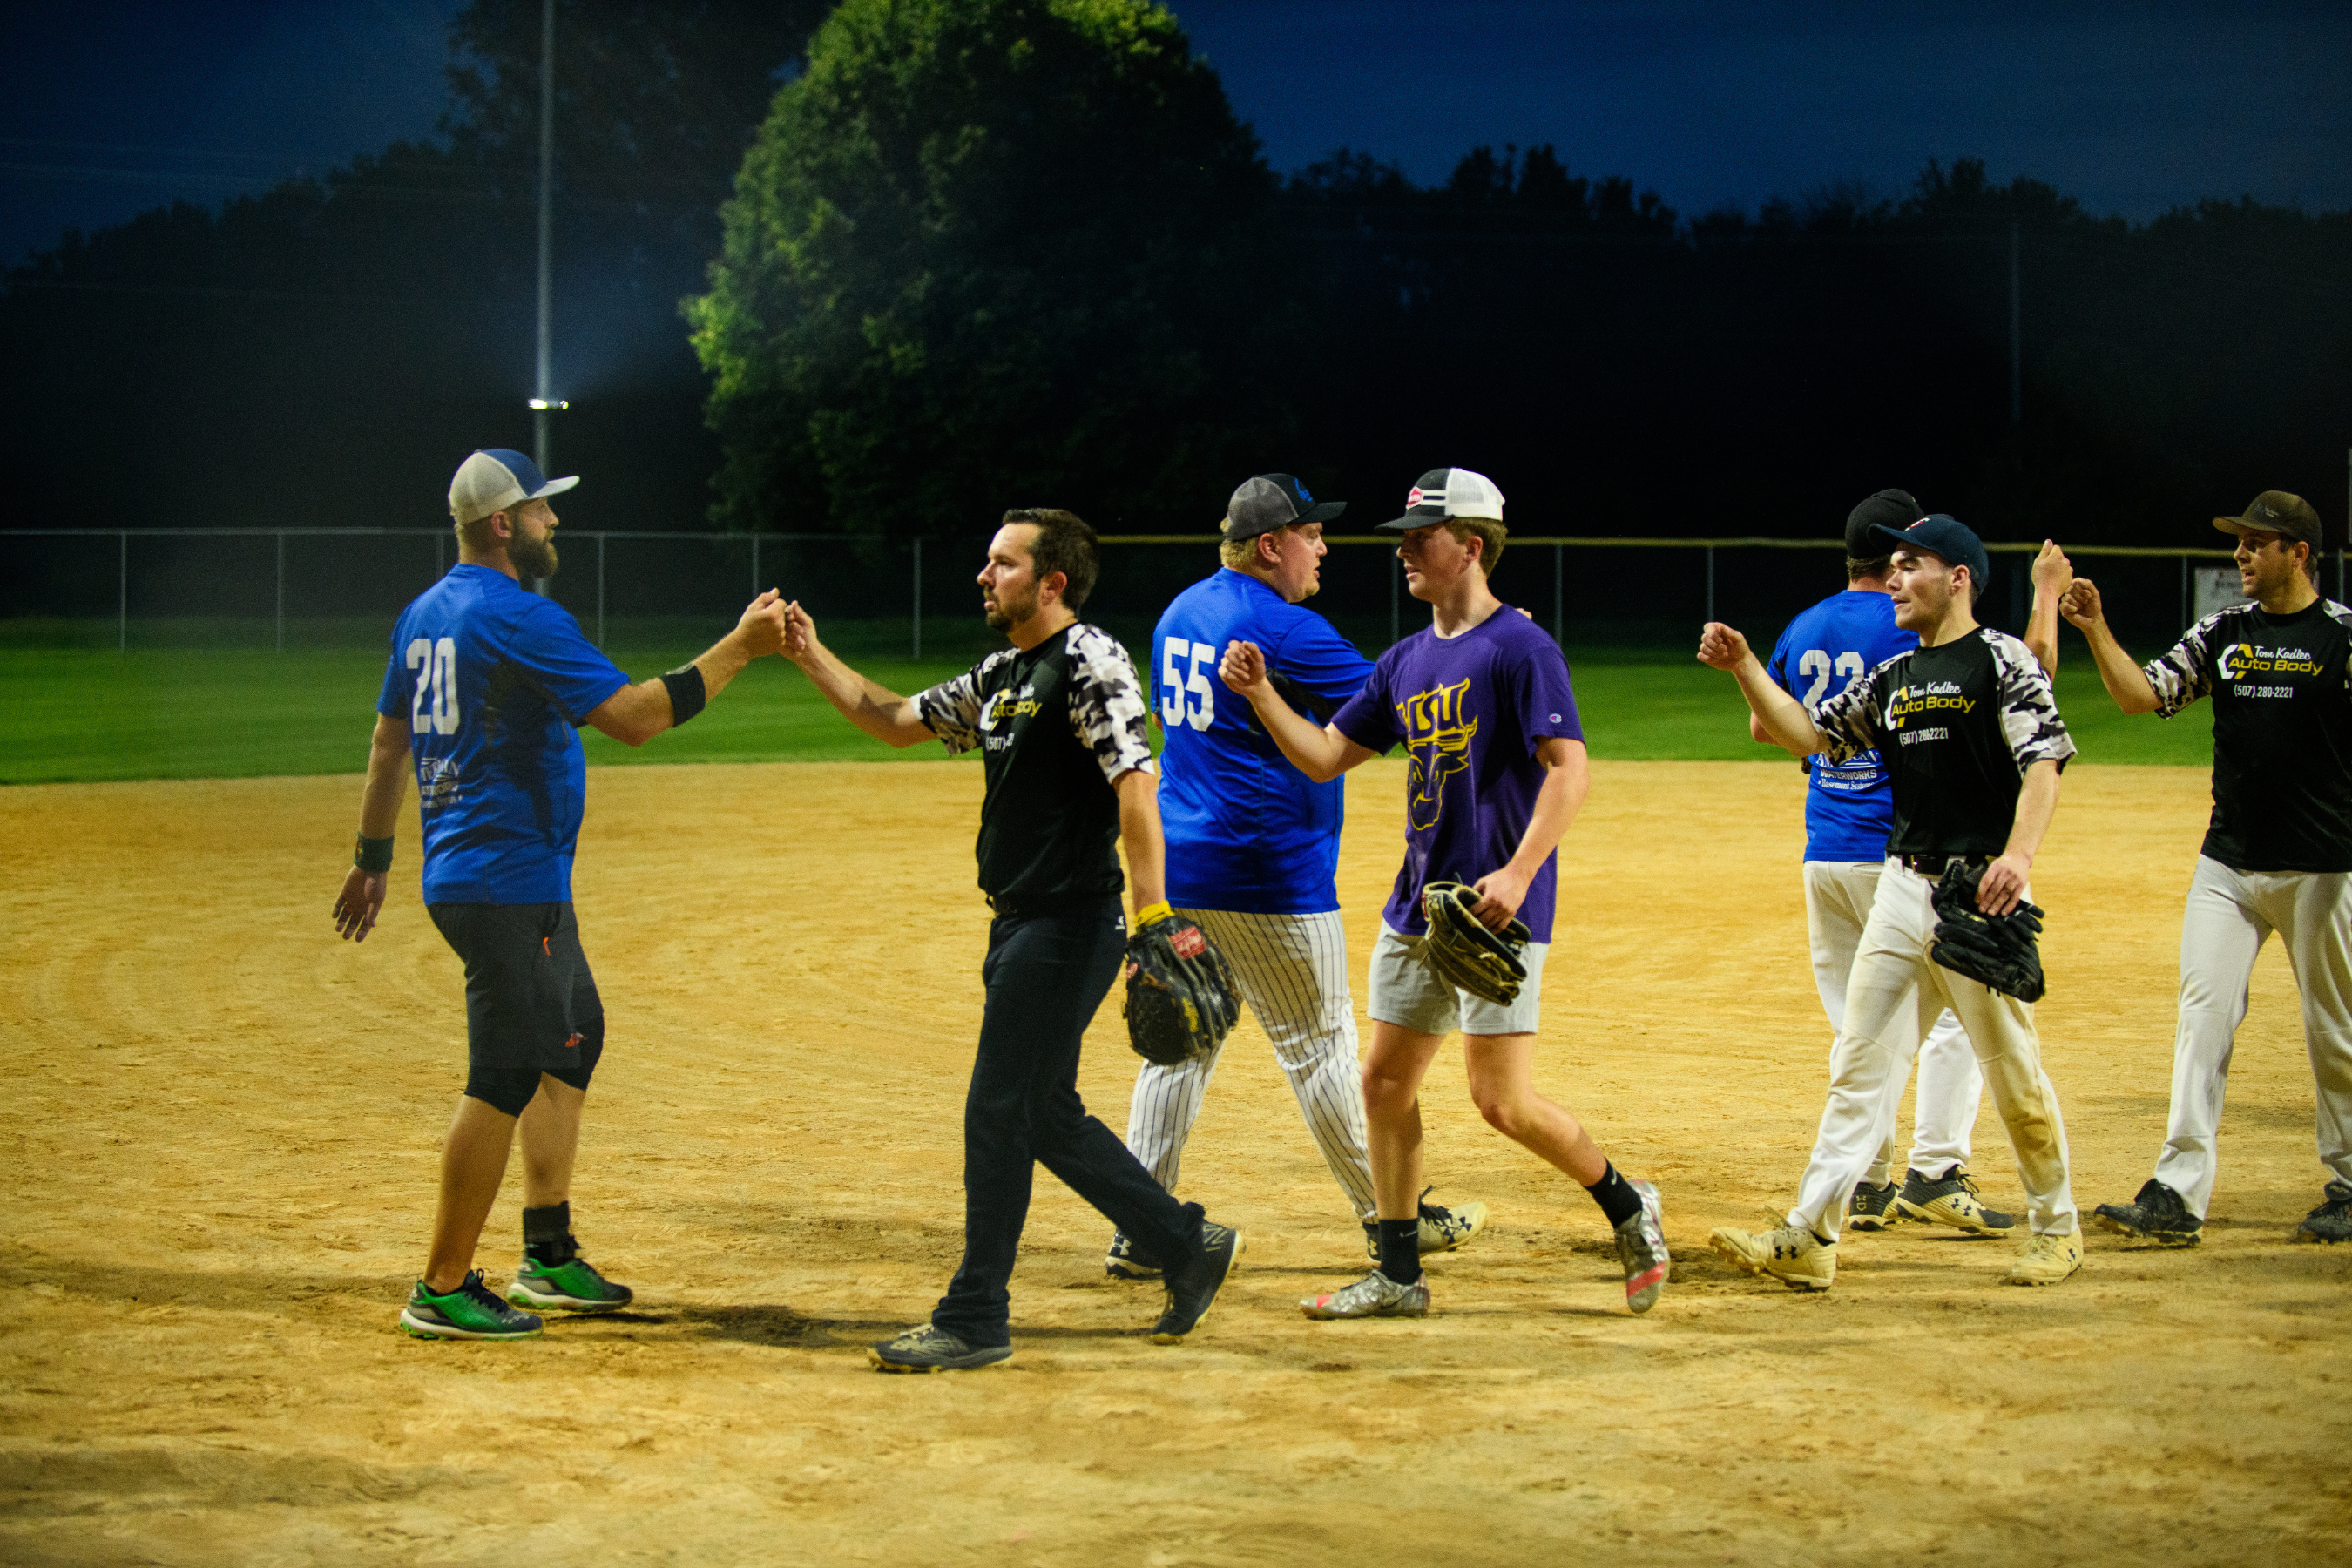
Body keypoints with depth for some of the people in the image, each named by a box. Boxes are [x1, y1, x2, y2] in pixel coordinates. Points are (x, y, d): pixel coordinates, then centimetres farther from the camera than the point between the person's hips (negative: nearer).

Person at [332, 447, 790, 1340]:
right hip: (507, 884, -11)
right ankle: (443, 1291, -3)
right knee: (505, 1077, -7)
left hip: (465, 874, 11)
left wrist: (372, 858, 28)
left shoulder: (424, 615, 12)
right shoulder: (518, 619, -17)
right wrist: (741, 647, -16)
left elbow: (389, 739, 20)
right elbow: (633, 716, -21)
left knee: (572, 1034, 20)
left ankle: (549, 1257, 23)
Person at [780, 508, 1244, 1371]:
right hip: (1020, 924, 9)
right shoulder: (1002, 675, 15)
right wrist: (812, 658, 16)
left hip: (1072, 925, -9)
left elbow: (1135, 786, -22)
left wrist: (1154, 918, -30)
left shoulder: (1090, 662, -13)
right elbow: (898, 720, 25)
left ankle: (974, 1320, 1)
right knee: (1046, 1116, 14)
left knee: (999, 1112, -6)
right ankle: (1188, 1245, 26)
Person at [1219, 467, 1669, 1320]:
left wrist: (1517, 875, -29)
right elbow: (1325, 755, 17)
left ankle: (1629, 1208, 11)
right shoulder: (1406, 662, 14)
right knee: (1385, 1081, 8)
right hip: (1417, 905, 9)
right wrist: (1262, 694, 2)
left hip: (1494, 909, -9)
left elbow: (1569, 770, -19)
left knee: (1503, 1102, -11)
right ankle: (1399, 1275, 17)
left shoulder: (1519, 647, -11)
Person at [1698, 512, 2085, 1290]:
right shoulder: (1891, 677, 16)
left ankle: (2056, 1226, 19)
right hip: (1902, 887, 7)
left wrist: (2019, 852, -30)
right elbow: (1807, 733, 17)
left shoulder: (2000, 659, -6)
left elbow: (2044, 760, -15)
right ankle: (1810, 1239, 1)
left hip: (1981, 891, -7)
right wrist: (1745, 668, 4)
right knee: (1860, 1063, 2)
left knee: (2013, 1070, 1)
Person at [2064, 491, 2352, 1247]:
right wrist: (2095, 630, -8)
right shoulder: (2222, 633, 8)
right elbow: (2141, 694, 3)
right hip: (2227, 863, 4)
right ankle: (2178, 1194, -6)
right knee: (2202, 1019, -4)